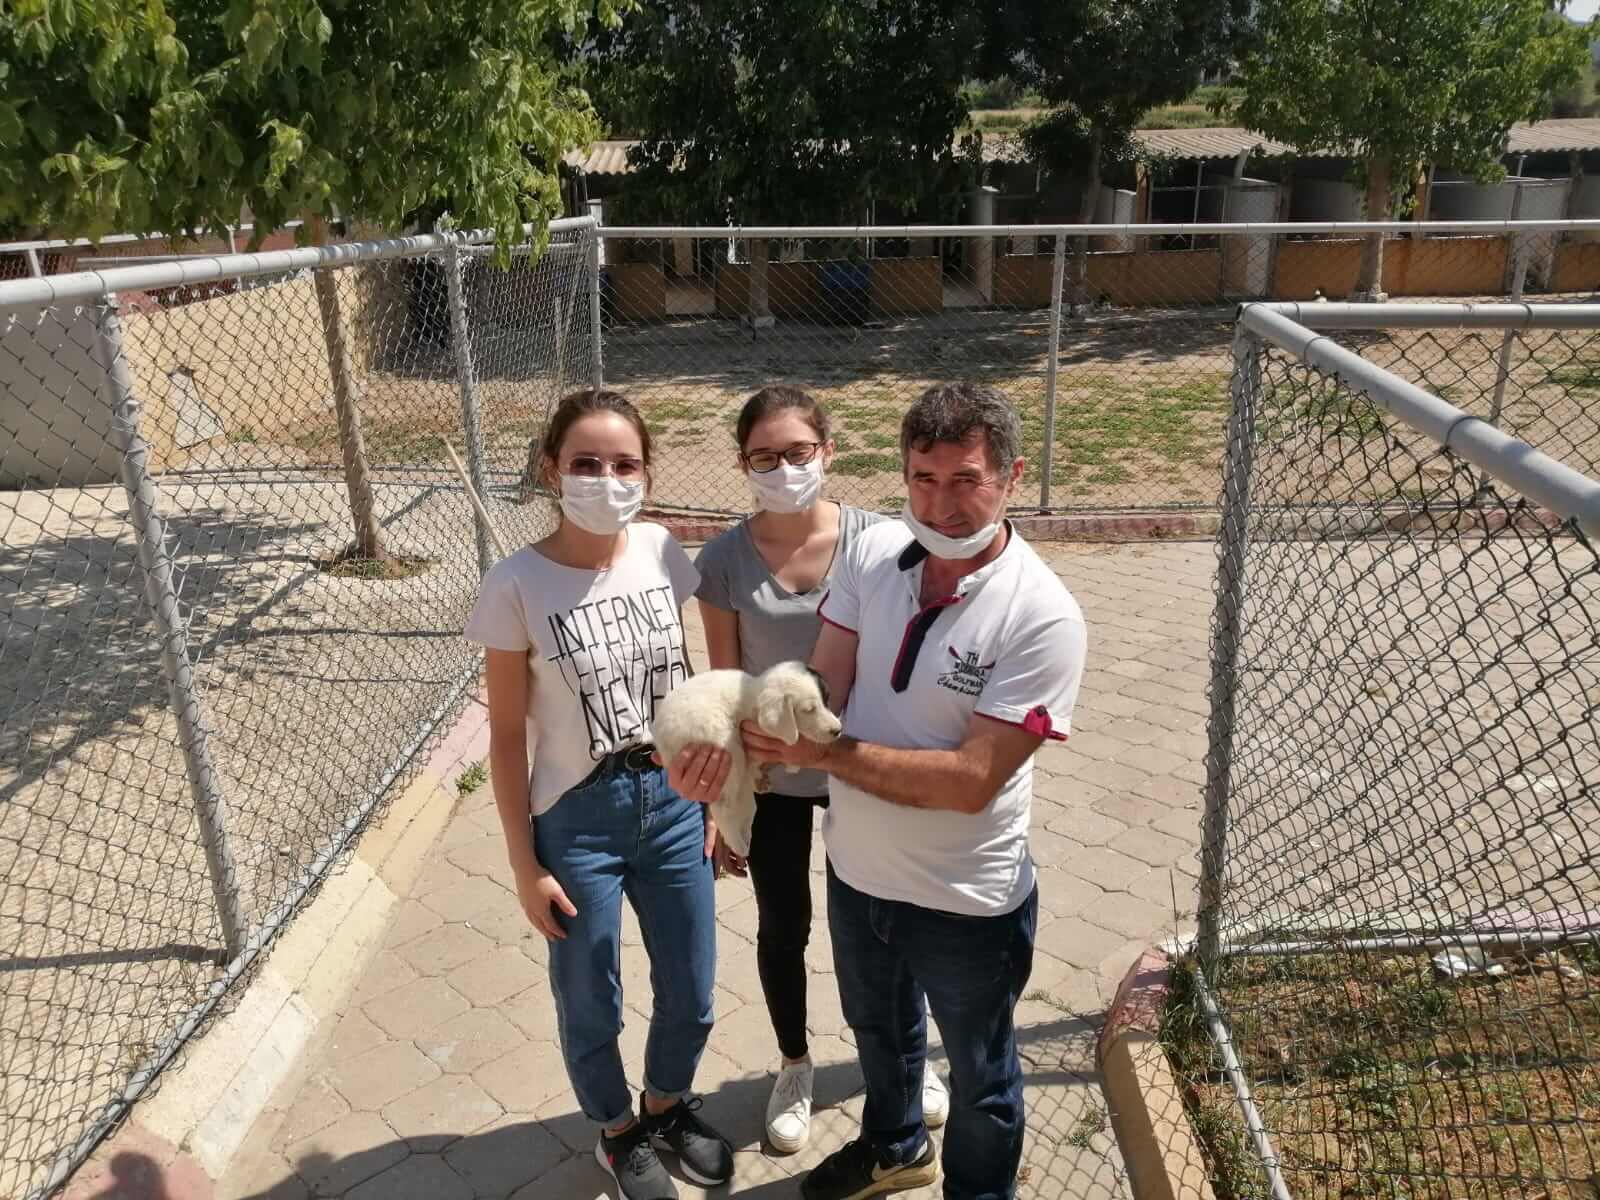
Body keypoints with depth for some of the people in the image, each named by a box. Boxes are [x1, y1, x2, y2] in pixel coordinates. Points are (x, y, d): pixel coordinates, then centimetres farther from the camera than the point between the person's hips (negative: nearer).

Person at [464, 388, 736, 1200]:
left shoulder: (662, 553, -7)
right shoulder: (516, 586, -18)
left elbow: (683, 682, 4)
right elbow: (507, 738, -10)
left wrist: (711, 795, 8)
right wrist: (526, 866, -7)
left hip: (671, 802, 4)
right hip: (578, 820, -3)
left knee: (691, 999, 19)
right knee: (591, 1008, 17)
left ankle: (668, 1108, 51)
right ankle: (619, 1134, 48)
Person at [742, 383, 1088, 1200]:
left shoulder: (1042, 617, -26)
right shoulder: (873, 553, -11)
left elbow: (972, 780, -28)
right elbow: (819, 690, -11)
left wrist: (825, 753, -27)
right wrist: (744, 745, -30)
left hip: (967, 901, -5)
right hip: (855, 868, 6)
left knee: (979, 1075, 22)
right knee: (877, 1028, 32)